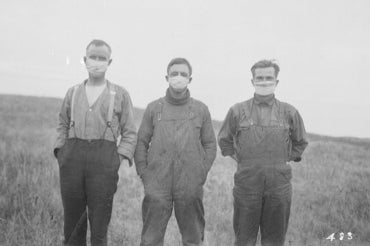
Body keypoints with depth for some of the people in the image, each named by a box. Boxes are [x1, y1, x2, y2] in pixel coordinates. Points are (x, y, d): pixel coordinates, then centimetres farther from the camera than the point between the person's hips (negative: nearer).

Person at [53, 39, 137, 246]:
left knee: (99, 223, -3)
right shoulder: (73, 93, 16)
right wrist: (61, 151, 7)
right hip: (72, 157, 3)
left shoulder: (120, 95, 9)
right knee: (72, 220, 5)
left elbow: (129, 133, 8)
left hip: (104, 161, -2)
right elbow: (63, 126, 21)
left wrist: (122, 158, -5)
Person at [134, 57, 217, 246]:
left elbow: (210, 144, 10)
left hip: (191, 186, 1)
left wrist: (202, 172, 0)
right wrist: (143, 173, 0)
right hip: (157, 185, 0)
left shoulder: (201, 110, 6)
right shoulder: (153, 108, 6)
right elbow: (141, 142, 9)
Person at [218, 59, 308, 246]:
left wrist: (284, 160, 11)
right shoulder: (237, 111, 3)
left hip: (279, 186, 1)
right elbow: (224, 140, 17)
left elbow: (300, 142, 19)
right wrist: (239, 159, 9)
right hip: (246, 185, -1)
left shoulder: (289, 112, 4)